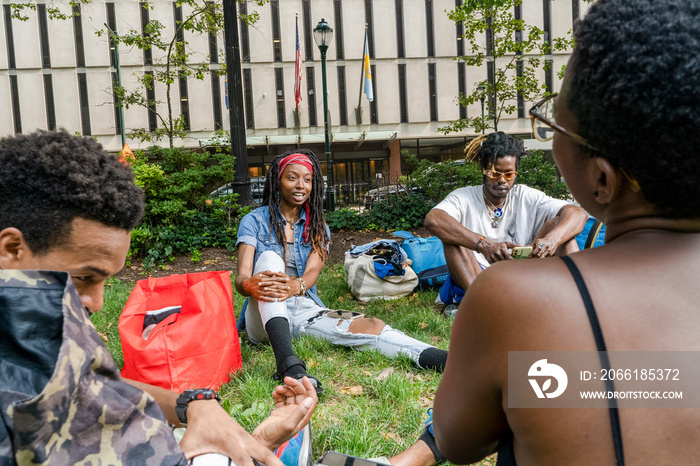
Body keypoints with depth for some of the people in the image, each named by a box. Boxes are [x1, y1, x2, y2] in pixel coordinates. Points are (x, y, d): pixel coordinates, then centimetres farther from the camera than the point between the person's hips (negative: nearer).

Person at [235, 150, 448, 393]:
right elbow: (241, 278, -6)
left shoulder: (317, 227, 14)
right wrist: (251, 286, -34)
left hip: (304, 308, 2)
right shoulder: (255, 221, 6)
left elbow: (312, 272, -5)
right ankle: (287, 361, -50)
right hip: (264, 315, -2)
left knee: (369, 326, -26)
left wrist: (295, 286, -31)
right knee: (269, 258, -31)